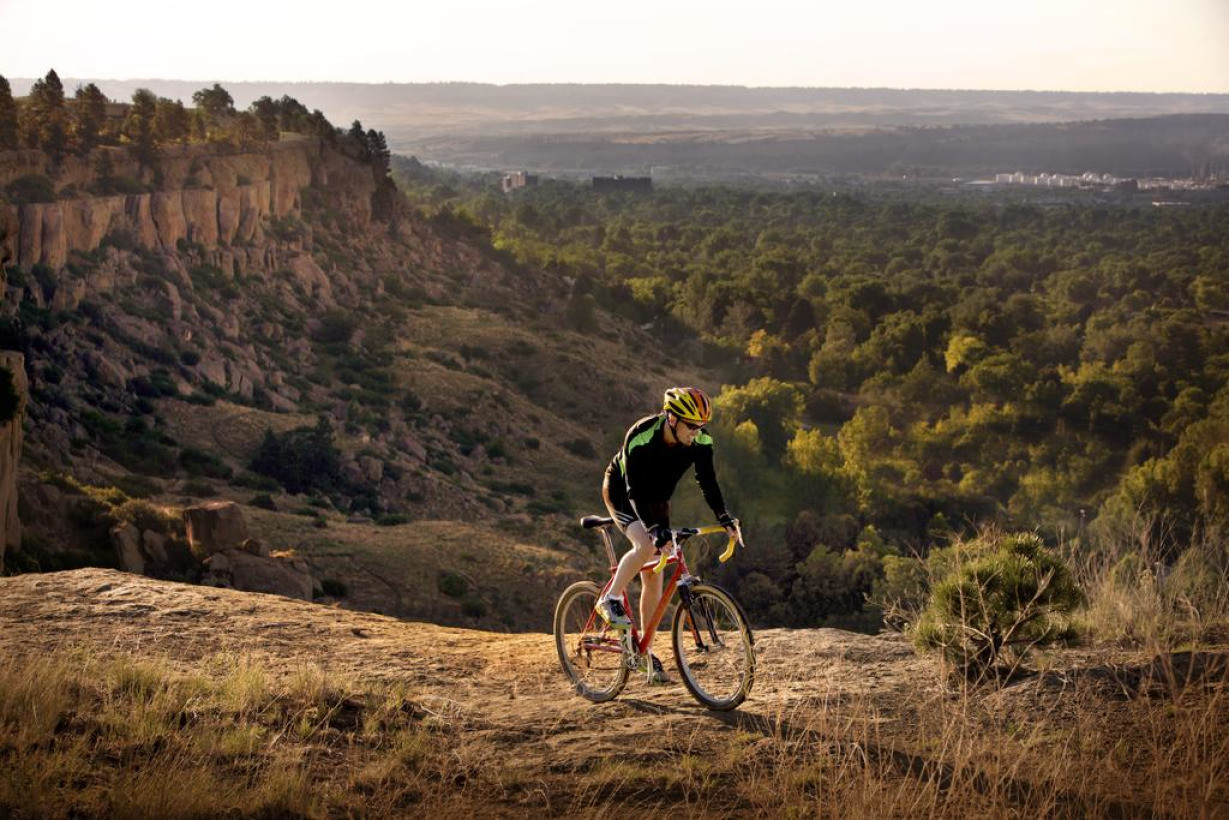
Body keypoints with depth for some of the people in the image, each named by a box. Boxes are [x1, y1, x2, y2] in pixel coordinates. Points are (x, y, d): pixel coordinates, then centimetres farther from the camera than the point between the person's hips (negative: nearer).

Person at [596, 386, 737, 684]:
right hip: (621, 493, -5)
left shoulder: (700, 441, -20)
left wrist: (723, 516, -31)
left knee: (653, 578, 2)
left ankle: (646, 653, 9)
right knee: (646, 545, -34)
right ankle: (611, 599, -14)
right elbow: (634, 490, -37)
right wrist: (654, 528, -48)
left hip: (657, 501, 5)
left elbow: (707, 481, -16)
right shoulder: (641, 437, -34)